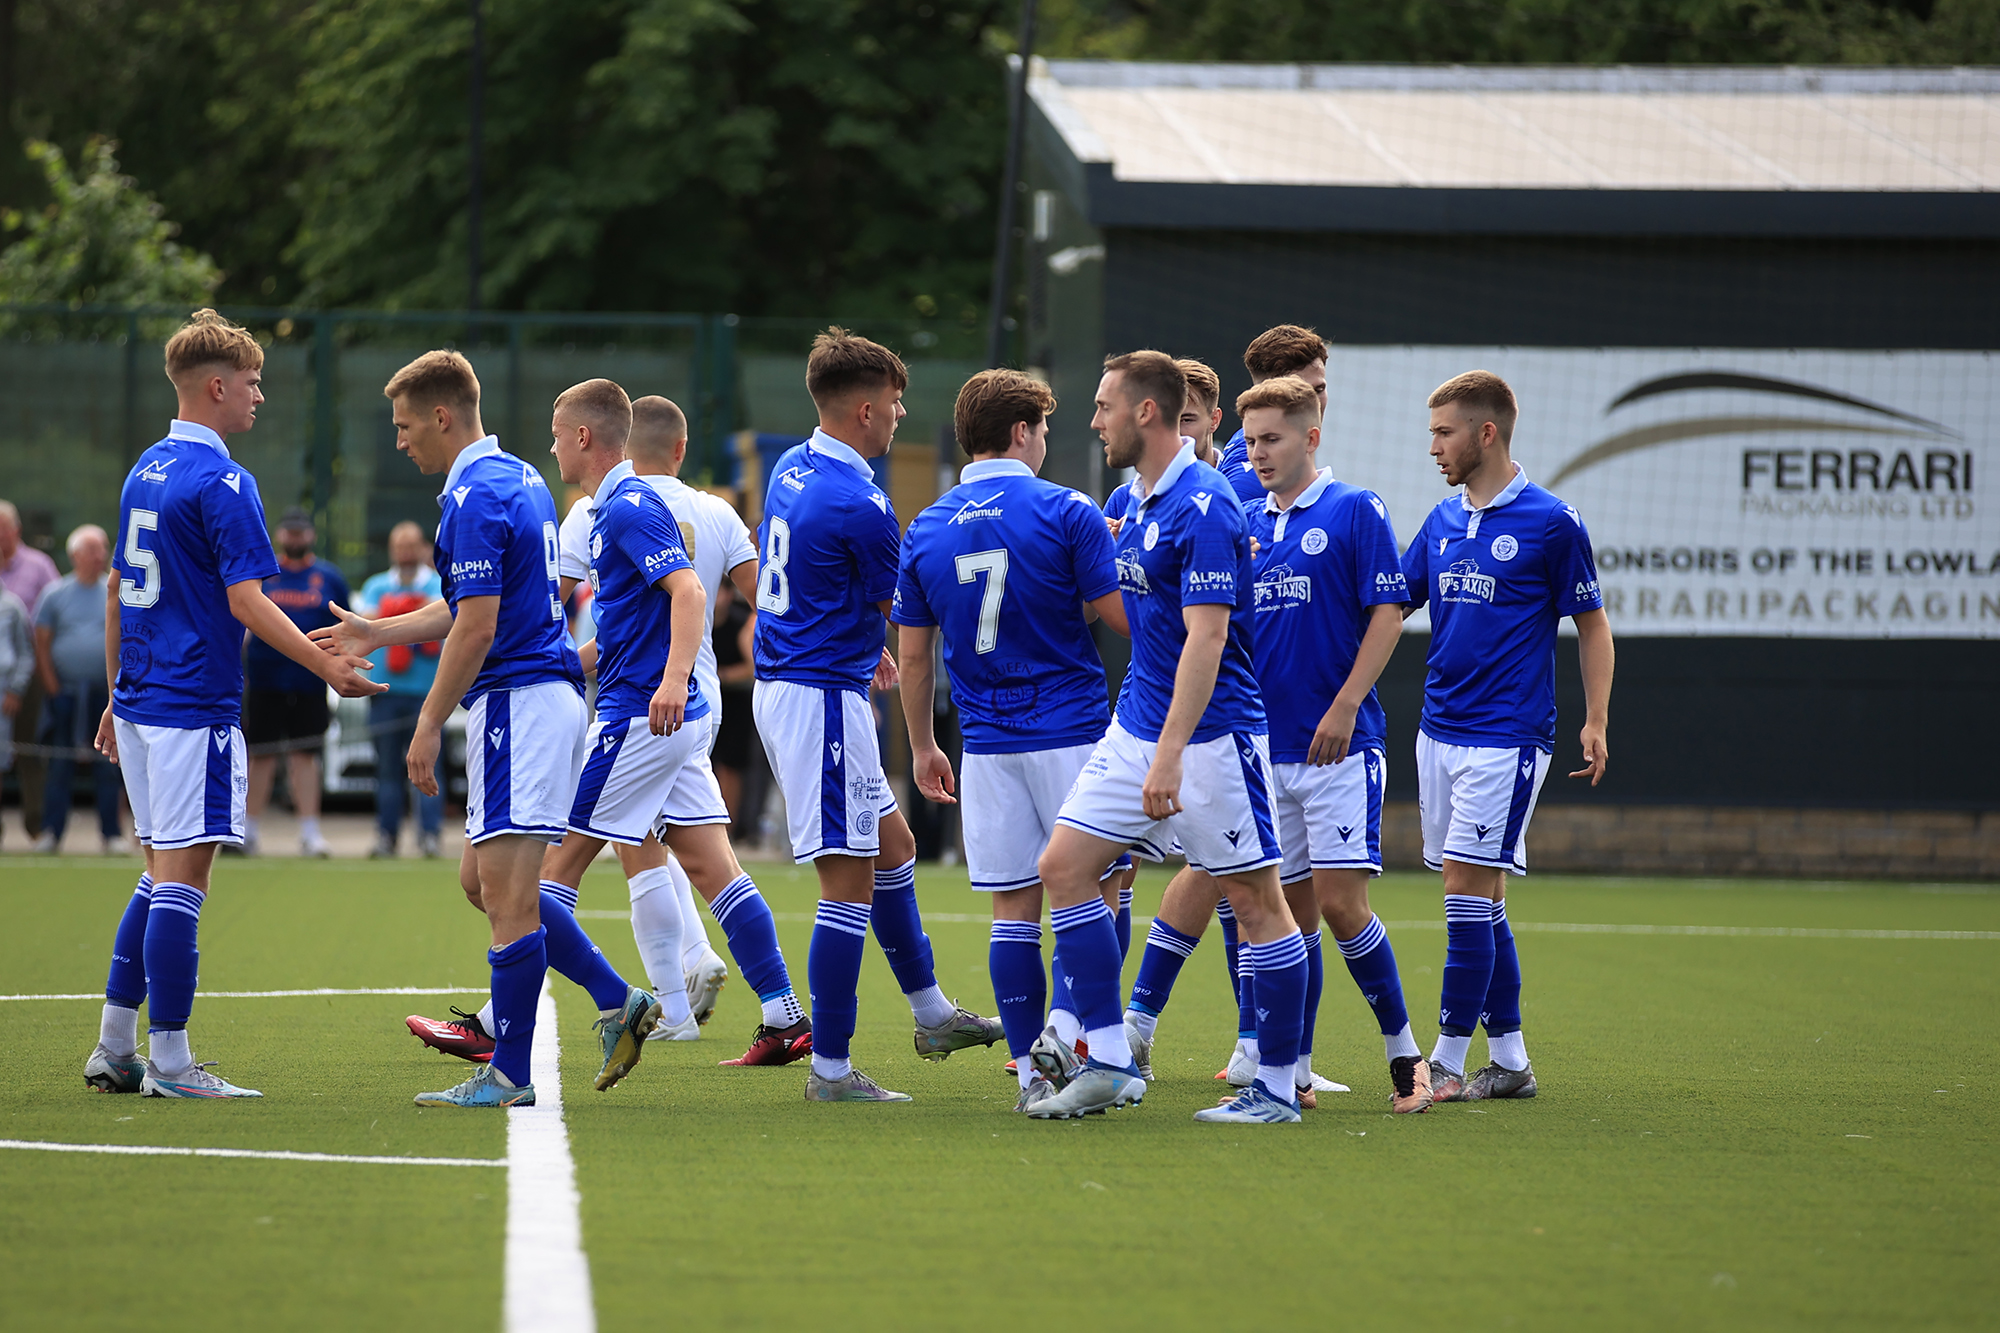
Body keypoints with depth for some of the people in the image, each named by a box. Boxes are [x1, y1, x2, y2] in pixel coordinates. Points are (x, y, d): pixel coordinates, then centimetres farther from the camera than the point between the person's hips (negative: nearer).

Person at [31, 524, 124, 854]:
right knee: (60, 766, -1)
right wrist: (51, 685, -3)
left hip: (105, 691, 0)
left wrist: (117, 683, -4)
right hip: (65, 693, 0)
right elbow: (42, 644, 5)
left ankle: (111, 833, 3)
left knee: (107, 767, 0)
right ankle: (51, 832, 2)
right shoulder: (56, 593, 5)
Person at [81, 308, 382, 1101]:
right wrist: (328, 667, -18)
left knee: (161, 877, 14)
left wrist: (117, 695, 25)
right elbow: (246, 602, -19)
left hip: (140, 702, 9)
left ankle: (113, 1050, 13)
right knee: (181, 879, -6)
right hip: (194, 708, -9)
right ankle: (168, 1062, -5)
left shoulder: (145, 473, 14)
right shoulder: (221, 483, -13)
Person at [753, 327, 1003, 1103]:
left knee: (892, 845, 21)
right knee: (850, 881, -6)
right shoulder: (859, 506, -21)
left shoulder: (792, 471, 8)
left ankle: (931, 1015, 31)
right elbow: (902, 612, -7)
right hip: (824, 697, -10)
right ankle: (830, 1069, -4)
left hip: (783, 683, 10)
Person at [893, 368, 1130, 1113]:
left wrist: (922, 747, 19)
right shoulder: (1067, 513, -8)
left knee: (1014, 912, 6)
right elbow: (1121, 617, -7)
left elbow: (912, 656, 9)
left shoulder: (926, 530, 6)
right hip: (1070, 733, -4)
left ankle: (1032, 1072, 2)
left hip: (987, 744, 4)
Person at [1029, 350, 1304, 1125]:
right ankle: (1108, 1063, 3)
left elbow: (1205, 638, -23)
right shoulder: (1135, 503, 10)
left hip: (1210, 733, -10)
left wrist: (1170, 755, -27)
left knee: (1255, 900, -1)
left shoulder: (1203, 509, -18)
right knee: (1064, 864, 2)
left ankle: (1278, 1088, 5)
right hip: (1136, 727, 10)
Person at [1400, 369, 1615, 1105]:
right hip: (1439, 732, 7)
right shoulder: (1443, 521, 11)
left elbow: (1592, 625, -1)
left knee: (1469, 893, -9)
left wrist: (1595, 722, -6)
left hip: (1507, 737, -7)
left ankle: (1448, 1063, -7)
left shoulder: (1551, 522, -7)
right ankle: (1509, 1059, 15)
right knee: (1480, 901, 9)